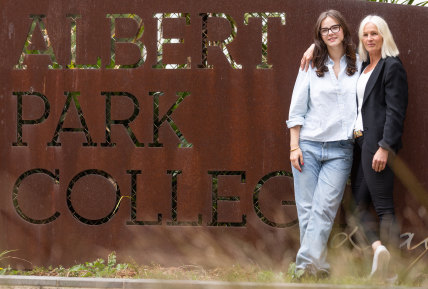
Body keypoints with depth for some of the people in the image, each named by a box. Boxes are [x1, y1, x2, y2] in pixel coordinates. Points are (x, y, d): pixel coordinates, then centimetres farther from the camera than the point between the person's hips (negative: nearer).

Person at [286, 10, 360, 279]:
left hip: (341, 150, -1)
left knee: (324, 208, -13)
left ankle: (306, 265, -18)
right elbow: (297, 109, 6)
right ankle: (319, 268, 4)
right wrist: (294, 146, 0)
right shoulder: (311, 67, 8)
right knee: (307, 209, -3)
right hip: (308, 145, 1)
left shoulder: (360, 65, 9)